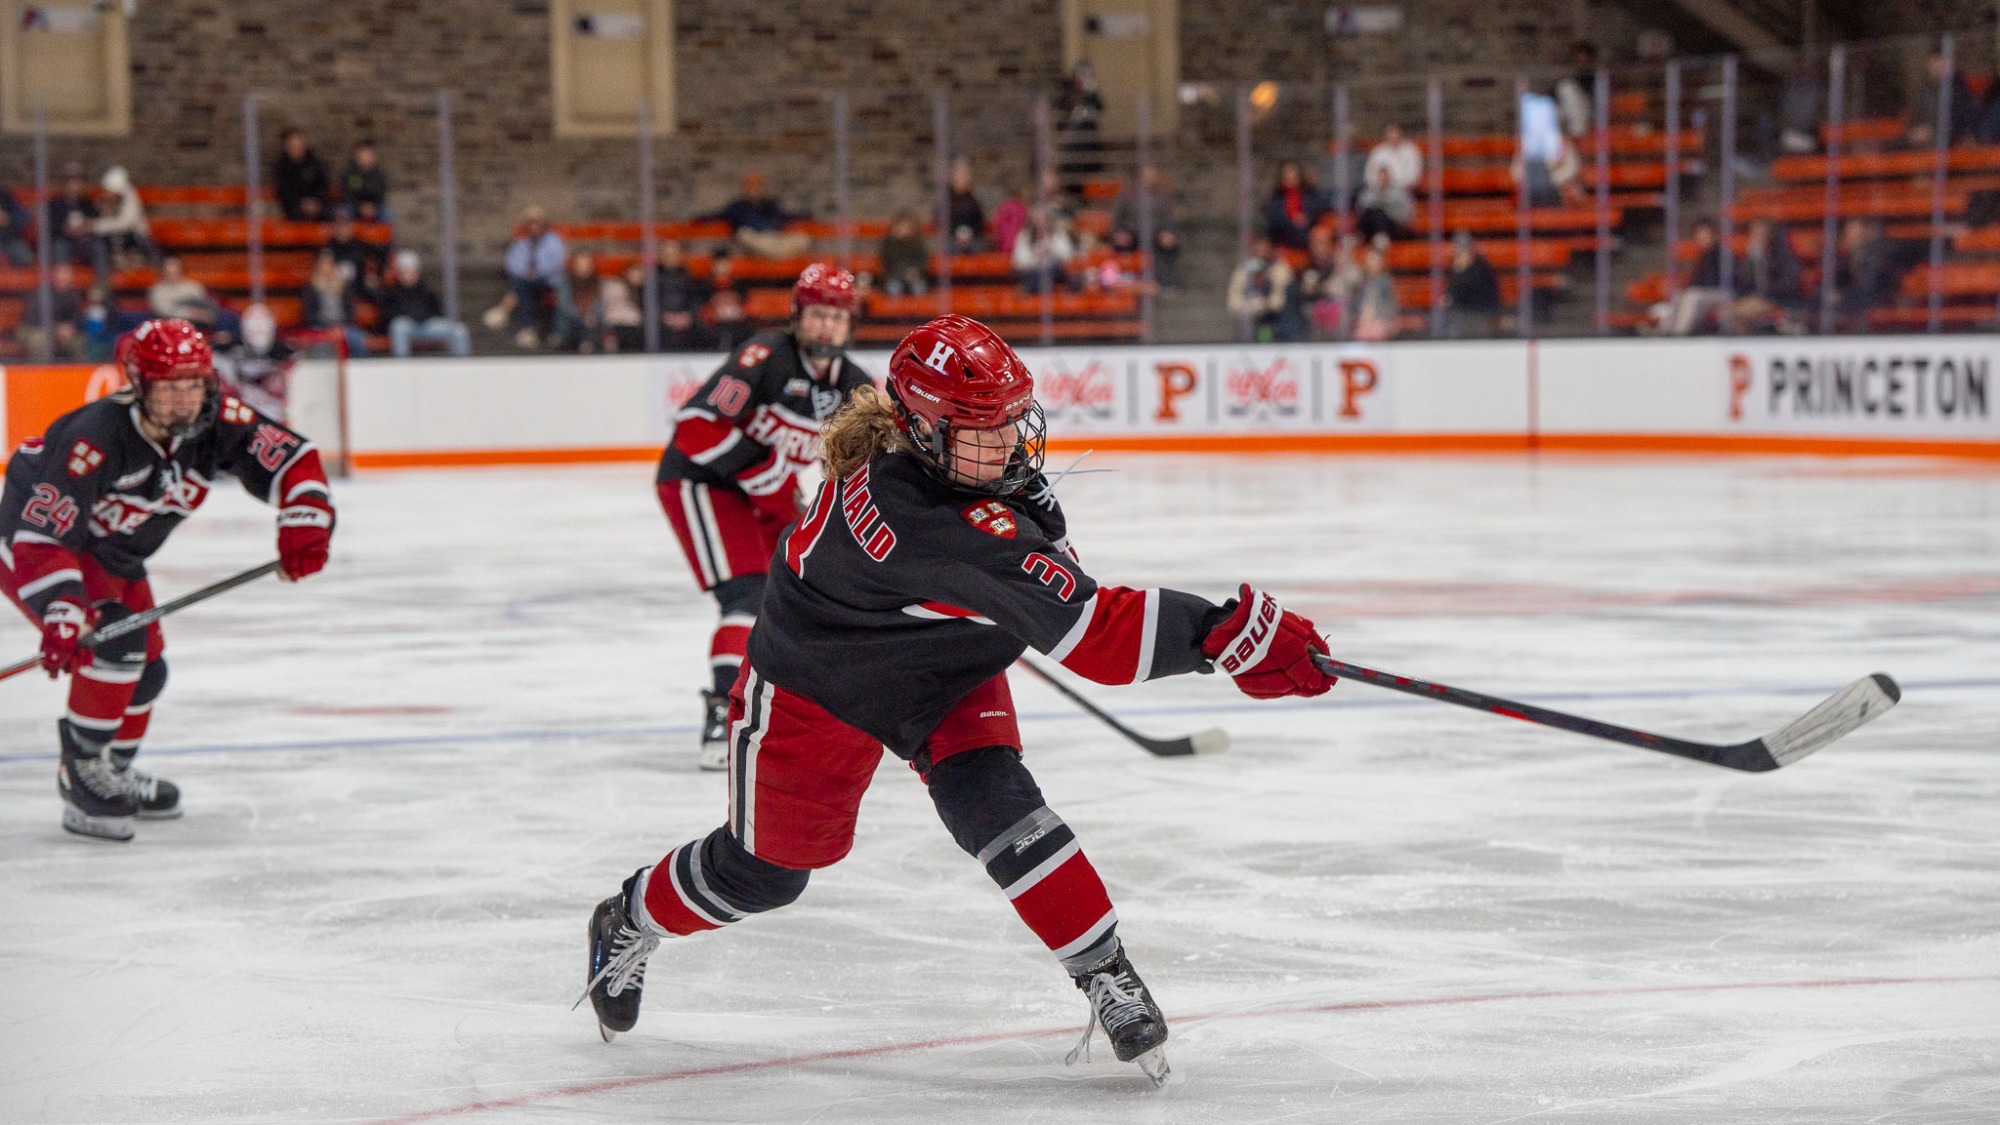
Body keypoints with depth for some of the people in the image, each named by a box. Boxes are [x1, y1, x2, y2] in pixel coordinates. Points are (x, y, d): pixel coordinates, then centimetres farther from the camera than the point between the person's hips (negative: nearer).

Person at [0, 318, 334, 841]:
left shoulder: (219, 421, -19)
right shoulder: (96, 439, -38)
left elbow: (291, 459, -13)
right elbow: (44, 538, -40)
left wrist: (304, 525, -29)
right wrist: (61, 616, -50)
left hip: (115, 556, 8)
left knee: (147, 670, 14)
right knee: (116, 641, -28)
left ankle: (112, 773, 38)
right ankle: (84, 778, -17)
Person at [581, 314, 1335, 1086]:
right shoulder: (930, 525, -46)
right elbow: (1083, 630, -53)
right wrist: (1226, 634, -58)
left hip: (947, 671, 6)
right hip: (816, 684, -6)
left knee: (996, 805, -19)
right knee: (766, 868, 13)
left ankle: (1106, 978, -15)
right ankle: (630, 924, 41)